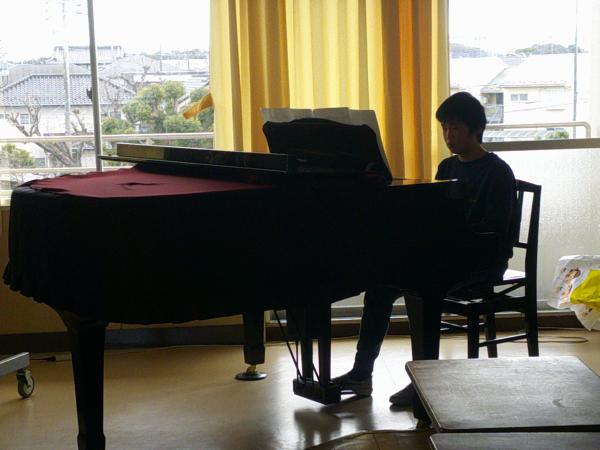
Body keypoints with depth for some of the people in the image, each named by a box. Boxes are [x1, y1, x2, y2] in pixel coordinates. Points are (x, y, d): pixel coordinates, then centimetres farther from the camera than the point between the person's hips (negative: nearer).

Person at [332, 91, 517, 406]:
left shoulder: (497, 172, -7)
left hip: (484, 261, -7)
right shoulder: (447, 168, 16)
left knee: (421, 285, -33)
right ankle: (361, 373, -10)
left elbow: (494, 230, -18)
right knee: (381, 282, -13)